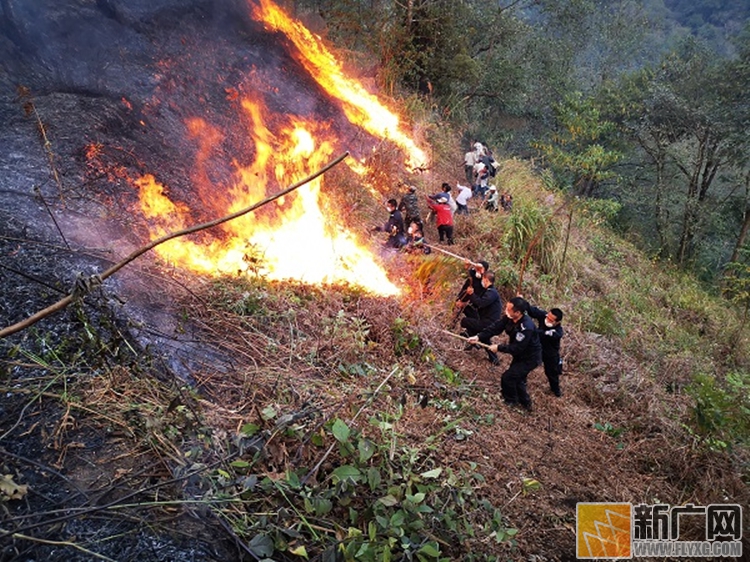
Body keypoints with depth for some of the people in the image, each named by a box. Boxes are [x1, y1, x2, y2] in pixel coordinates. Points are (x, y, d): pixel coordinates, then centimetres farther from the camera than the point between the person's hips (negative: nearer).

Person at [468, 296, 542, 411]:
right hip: (520, 354, 9)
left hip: (530, 358, -9)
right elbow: (495, 327, -13)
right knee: (516, 377, 21)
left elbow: (516, 348, -33)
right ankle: (525, 402, 41)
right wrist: (478, 337, -24)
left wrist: (498, 348, -23)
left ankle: (511, 401, 19)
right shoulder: (509, 317, -13)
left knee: (508, 377, -6)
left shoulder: (526, 328, -37)